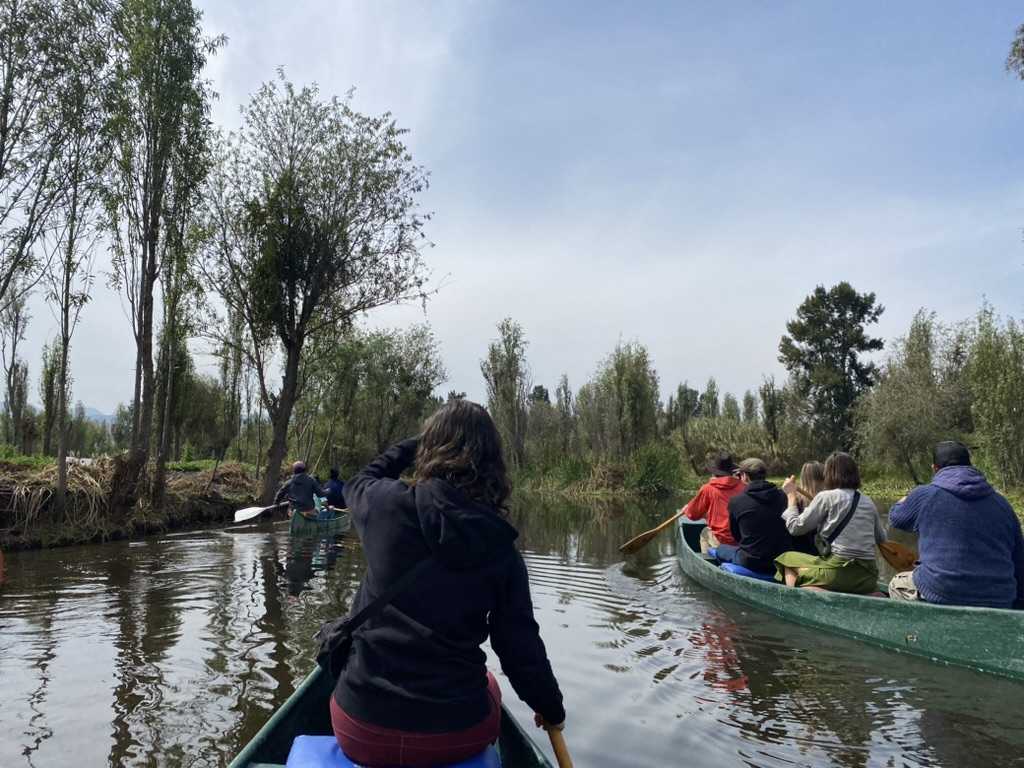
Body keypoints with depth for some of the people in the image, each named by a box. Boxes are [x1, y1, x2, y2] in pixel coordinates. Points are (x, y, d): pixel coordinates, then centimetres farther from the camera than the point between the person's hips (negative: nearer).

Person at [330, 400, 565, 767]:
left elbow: (359, 482, 12)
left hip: (361, 734, 0)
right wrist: (551, 708, 14)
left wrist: (414, 445, 21)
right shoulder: (501, 548, -9)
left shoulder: (388, 504, -13)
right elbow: (521, 647, -3)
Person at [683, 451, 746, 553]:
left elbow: (693, 514, 1)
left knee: (705, 533, 26)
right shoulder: (741, 486, 0)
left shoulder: (707, 489, -9)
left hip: (722, 541, -3)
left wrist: (686, 509, 25)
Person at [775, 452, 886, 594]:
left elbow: (795, 527, -1)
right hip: (869, 577, 5)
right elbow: (881, 538, 22)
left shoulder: (827, 497, -6)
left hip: (839, 574, -5)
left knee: (787, 559, 12)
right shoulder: (868, 502, 11)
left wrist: (791, 495, 9)